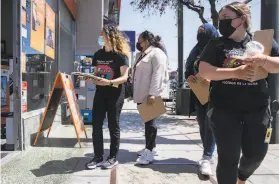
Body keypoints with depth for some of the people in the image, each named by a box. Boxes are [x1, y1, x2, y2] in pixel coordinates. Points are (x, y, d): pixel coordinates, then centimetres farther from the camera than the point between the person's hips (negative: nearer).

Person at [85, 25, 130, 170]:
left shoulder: (120, 55, -7)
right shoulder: (98, 54, 11)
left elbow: (124, 77, -13)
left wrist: (109, 82, -28)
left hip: (115, 94, -5)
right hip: (100, 93, 6)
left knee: (113, 126, 2)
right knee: (96, 125, 2)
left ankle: (113, 158, 14)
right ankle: (98, 157, 13)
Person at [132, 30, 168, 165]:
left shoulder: (156, 53, -8)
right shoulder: (142, 55, 21)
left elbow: (158, 74, -19)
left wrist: (152, 93, -25)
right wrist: (135, 93, 19)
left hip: (150, 95, -9)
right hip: (142, 95, 9)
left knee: (150, 121, -6)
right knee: (146, 121, 13)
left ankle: (149, 152, -2)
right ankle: (150, 147, 23)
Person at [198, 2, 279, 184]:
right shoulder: (216, 44, 1)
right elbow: (204, 71, -10)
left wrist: (263, 60, -20)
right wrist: (236, 72, -20)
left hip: (258, 109, 2)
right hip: (224, 110, -2)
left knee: (256, 153, 15)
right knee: (228, 156, 2)